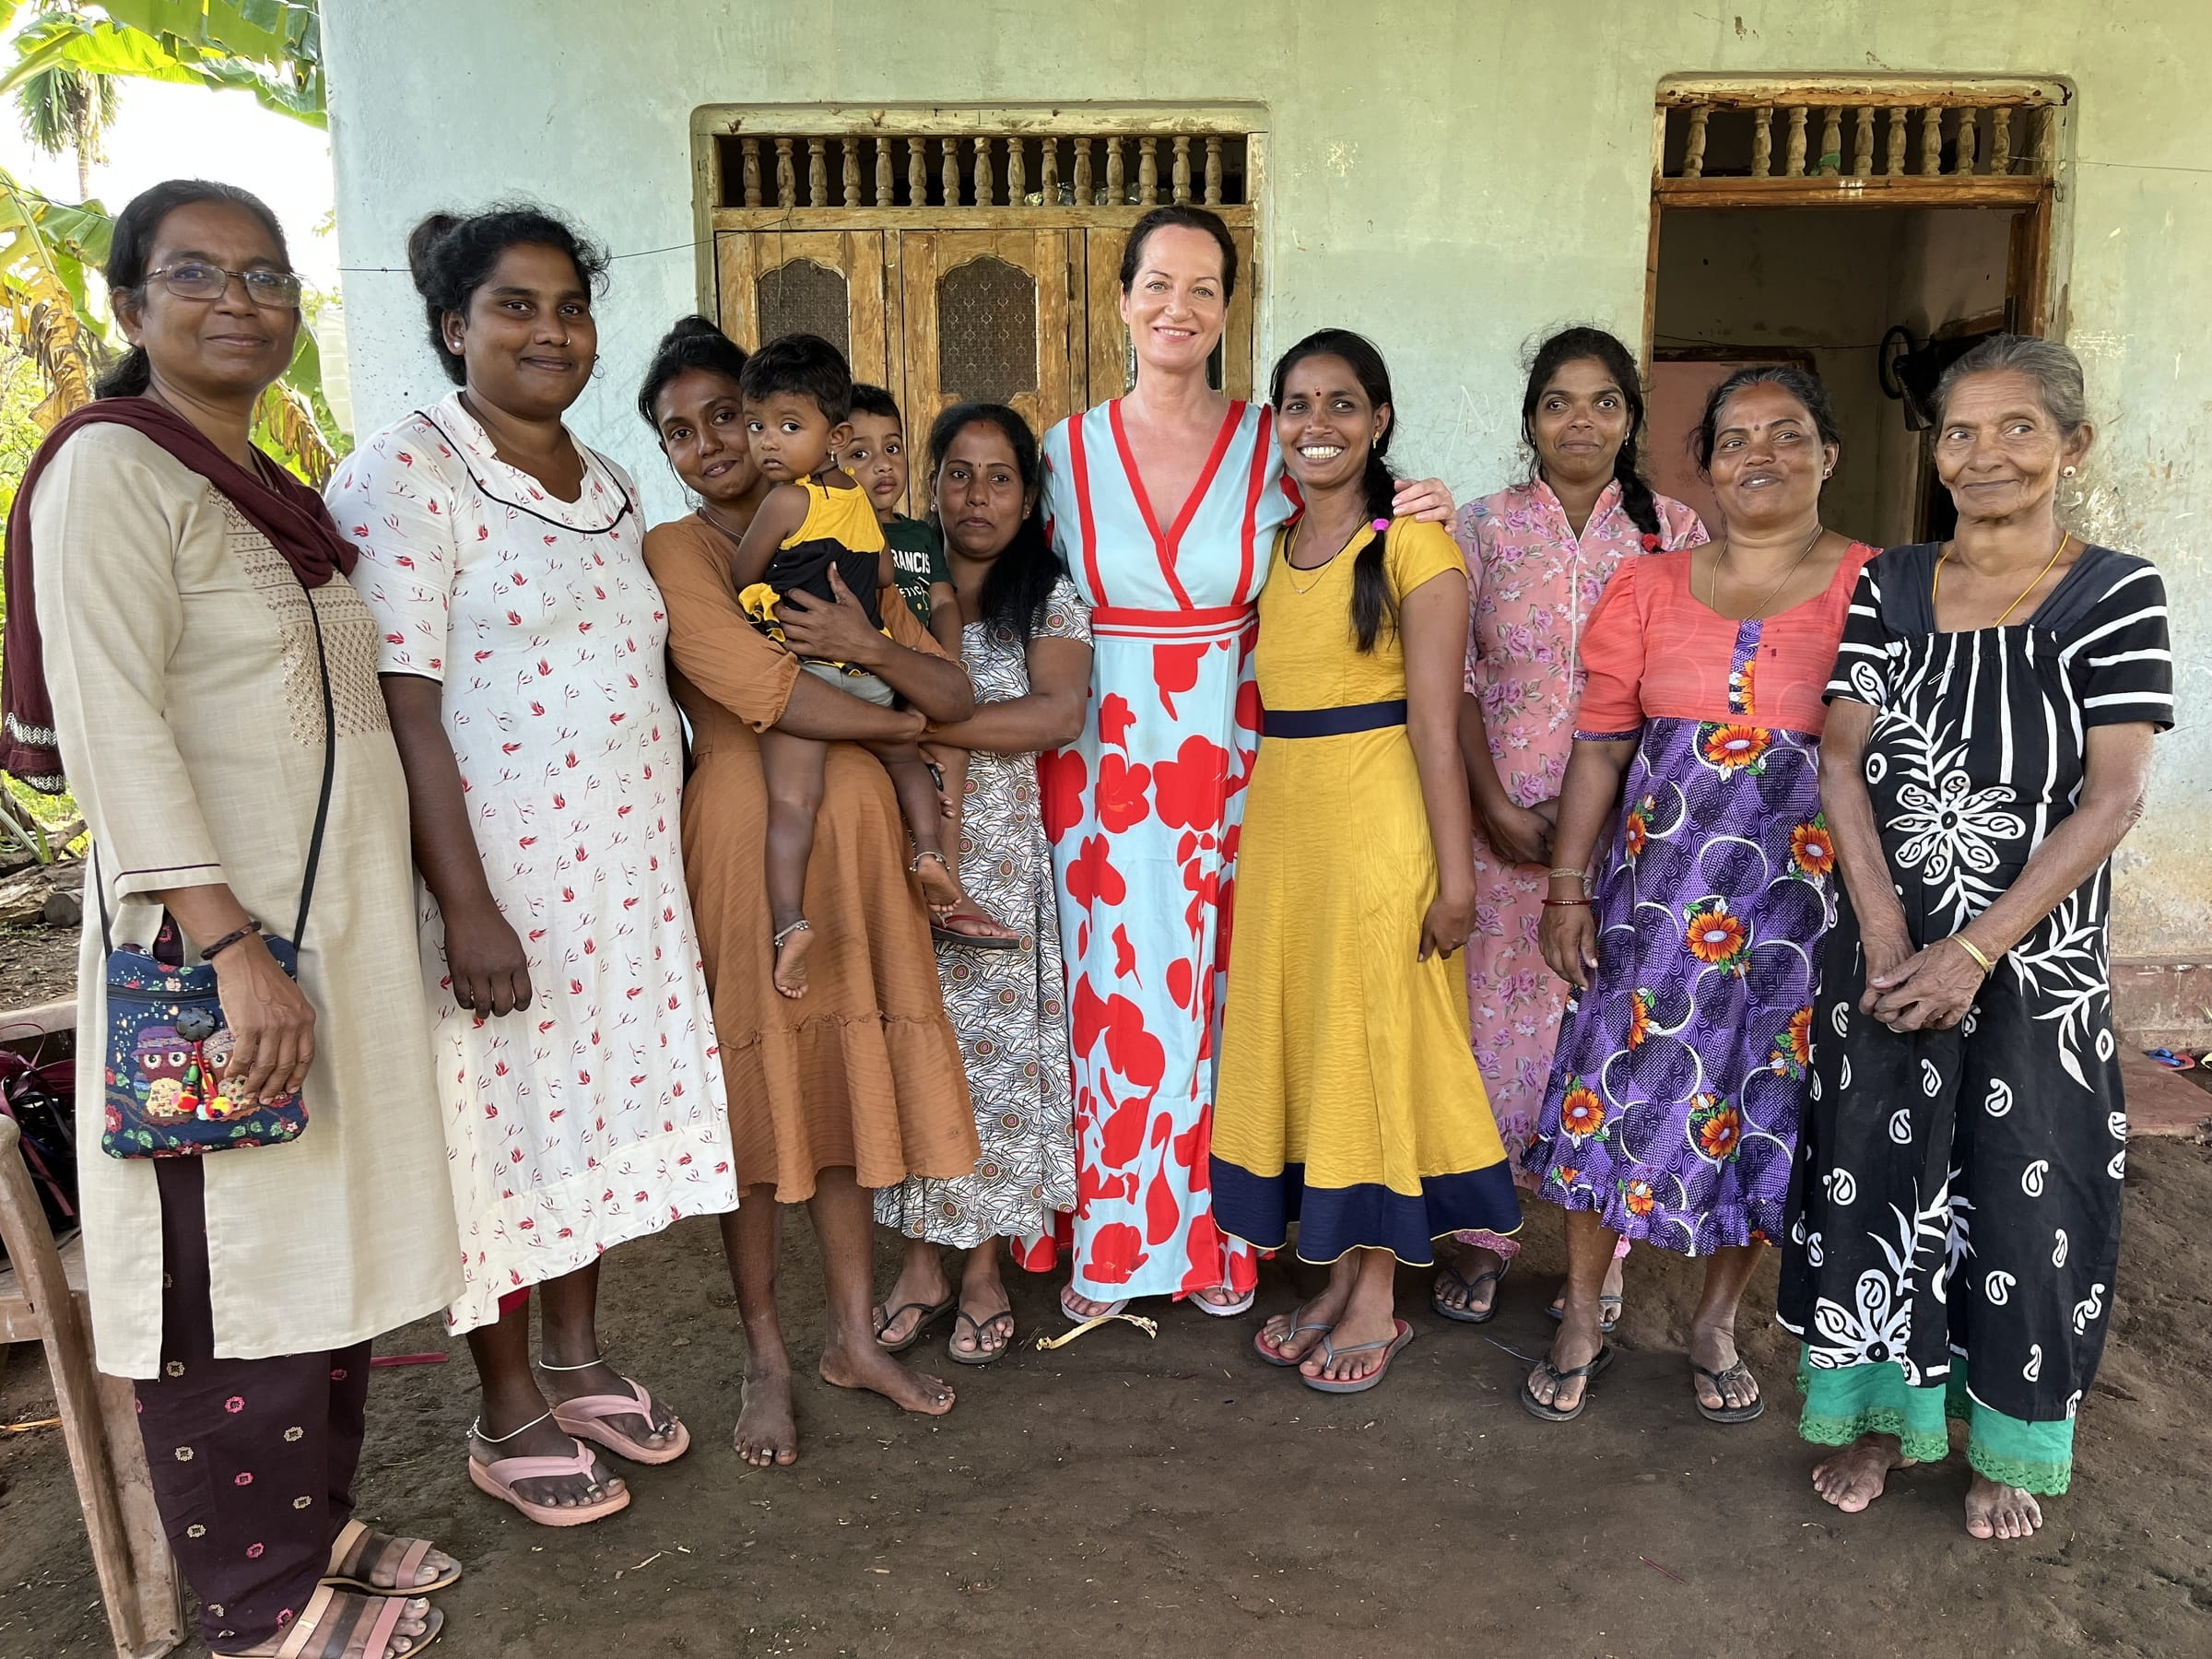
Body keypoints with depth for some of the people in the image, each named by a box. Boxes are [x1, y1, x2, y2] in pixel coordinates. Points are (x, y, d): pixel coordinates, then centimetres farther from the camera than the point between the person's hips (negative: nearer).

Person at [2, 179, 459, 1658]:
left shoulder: (274, 496, 16)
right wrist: (230, 943, -24)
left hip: (337, 922, 9)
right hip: (212, 935, -8)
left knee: (326, 1232, 15)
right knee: (231, 1262, 1)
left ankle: (318, 1531, 31)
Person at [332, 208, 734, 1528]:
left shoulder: (608, 485, 12)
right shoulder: (405, 477, -11)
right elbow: (404, 709, -17)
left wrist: (682, 867, 16)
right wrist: (468, 907, -21)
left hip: (628, 873, 7)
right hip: (498, 876, -7)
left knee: (599, 1105, 16)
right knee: (506, 1125, 5)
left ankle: (579, 1357, 35)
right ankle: (510, 1416, 24)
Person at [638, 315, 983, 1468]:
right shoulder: (675, 552, -3)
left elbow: (955, 697, 7)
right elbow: (775, 699, -16)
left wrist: (874, 647, -12)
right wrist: (900, 720, -2)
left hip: (856, 836, 5)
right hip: (745, 842, -4)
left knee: (847, 1084, 11)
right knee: (758, 1093, 2)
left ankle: (854, 1338, 25)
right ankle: (766, 1360, 19)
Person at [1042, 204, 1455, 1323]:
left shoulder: (1272, 446, 1)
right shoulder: (1068, 450, 3)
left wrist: (1405, 525, -9)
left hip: (1224, 767, 0)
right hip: (1101, 766, 0)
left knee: (1221, 995, 8)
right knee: (1112, 997, 6)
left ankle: (1218, 1236, 27)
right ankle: (1109, 1243, 24)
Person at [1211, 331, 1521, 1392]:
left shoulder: (1412, 545, -7)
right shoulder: (1270, 547, 12)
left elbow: (1434, 722, -12)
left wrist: (1454, 869, -15)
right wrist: (1252, 831, 8)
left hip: (1377, 819, -6)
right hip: (1279, 819, 6)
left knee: (1375, 1037, 2)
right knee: (1297, 1037, 11)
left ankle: (1380, 1299, 18)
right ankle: (1339, 1277, 26)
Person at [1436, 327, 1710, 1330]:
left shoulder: (1673, 532, 5)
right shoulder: (1484, 529, 4)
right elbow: (1455, 681, 0)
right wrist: (1498, 806, -10)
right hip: (1504, 818, 0)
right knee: (1496, 1014, 5)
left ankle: (1602, 1247, 22)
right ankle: (1484, 1233, 22)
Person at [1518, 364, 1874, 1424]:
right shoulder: (1649, 586, 6)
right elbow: (1600, 747, 5)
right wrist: (1566, 887, 0)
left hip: (1800, 892, -1)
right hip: (1655, 885, 1)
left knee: (1763, 1104, 9)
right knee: (1617, 1086, 3)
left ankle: (1715, 1322, 31)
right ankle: (1581, 1322, 22)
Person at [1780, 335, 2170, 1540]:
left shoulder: (2116, 597, -6)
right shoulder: (1888, 587, 3)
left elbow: (2113, 799, -12)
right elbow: (1842, 762, -3)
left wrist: (1978, 950, -19)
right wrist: (1886, 937, -14)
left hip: (2038, 955, -2)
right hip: (1886, 945, 3)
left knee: (2023, 1192, 7)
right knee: (1875, 1167, 9)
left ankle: (2009, 1444, 29)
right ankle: (1881, 1417, 29)